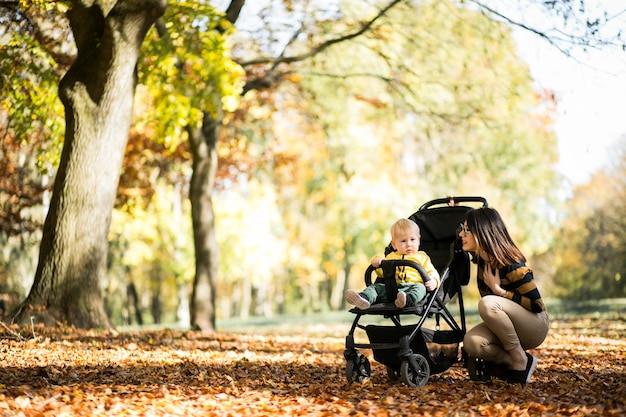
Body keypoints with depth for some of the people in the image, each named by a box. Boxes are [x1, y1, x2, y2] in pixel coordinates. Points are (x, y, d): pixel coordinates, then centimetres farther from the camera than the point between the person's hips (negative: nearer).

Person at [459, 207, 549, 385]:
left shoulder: (511, 264, -22)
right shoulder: (481, 258, -2)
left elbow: (536, 304, -21)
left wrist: (499, 291, -23)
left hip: (535, 326, -6)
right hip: (507, 326, 6)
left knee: (487, 303, -35)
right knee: (471, 342, -27)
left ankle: (521, 360, -19)